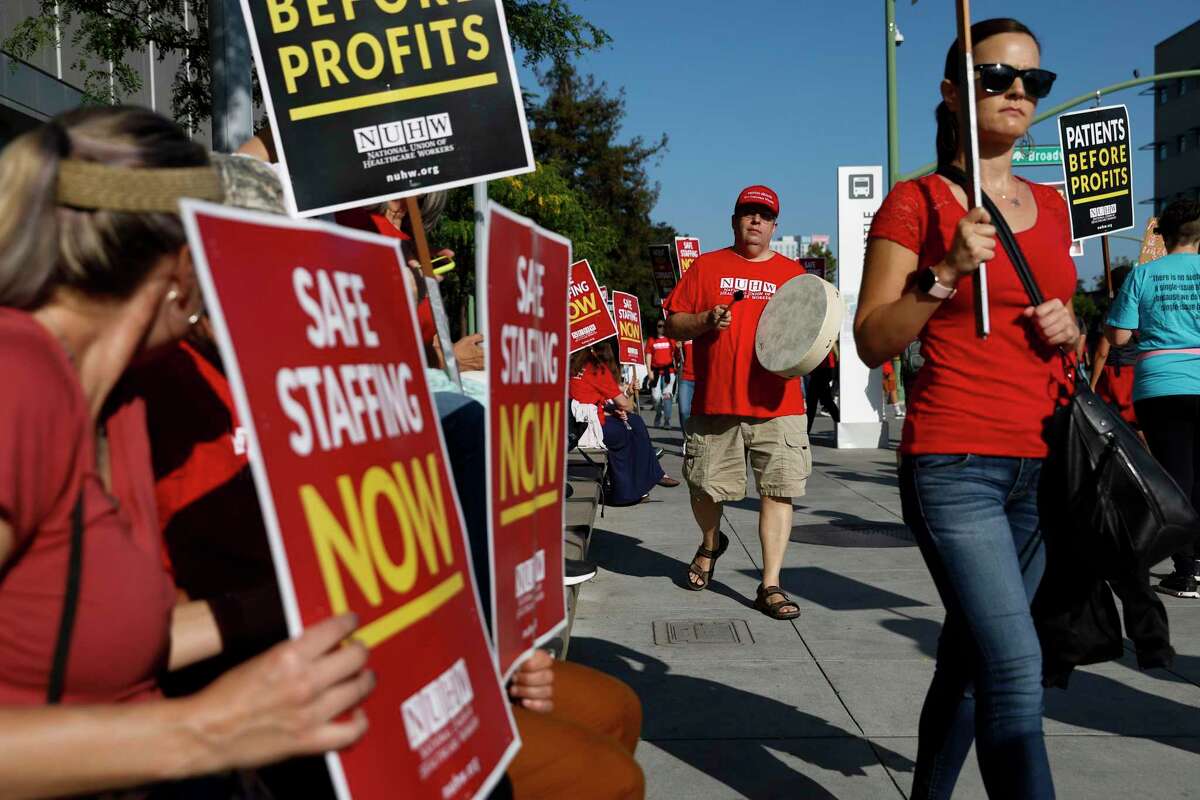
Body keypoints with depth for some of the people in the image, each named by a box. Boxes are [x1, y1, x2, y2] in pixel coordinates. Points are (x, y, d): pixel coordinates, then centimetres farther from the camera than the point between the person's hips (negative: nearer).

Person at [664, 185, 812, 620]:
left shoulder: (792, 272, 13)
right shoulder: (706, 266, 10)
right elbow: (673, 324, 7)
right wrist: (706, 320, -11)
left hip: (778, 405, 0)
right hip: (715, 403, 0)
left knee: (778, 490, -5)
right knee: (705, 487, 9)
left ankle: (770, 585, 2)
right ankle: (711, 544, 41)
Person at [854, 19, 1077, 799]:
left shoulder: (1051, 206, 15)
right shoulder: (916, 202, -1)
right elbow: (872, 341, -5)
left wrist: (1066, 329, 2)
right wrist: (947, 272, -18)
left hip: (1043, 463, 6)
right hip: (954, 462, -6)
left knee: (971, 654, 13)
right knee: (1015, 666, -14)